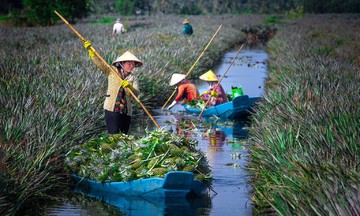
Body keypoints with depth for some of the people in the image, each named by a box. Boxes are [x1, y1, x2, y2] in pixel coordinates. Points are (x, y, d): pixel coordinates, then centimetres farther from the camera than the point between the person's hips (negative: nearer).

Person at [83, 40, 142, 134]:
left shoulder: (133, 78, 7)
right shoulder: (112, 71, 4)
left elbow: (136, 93, -7)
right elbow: (99, 64, -7)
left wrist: (129, 86, -28)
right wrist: (90, 51, -17)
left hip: (126, 111, 3)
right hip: (112, 109, -3)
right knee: (114, 134, -13)